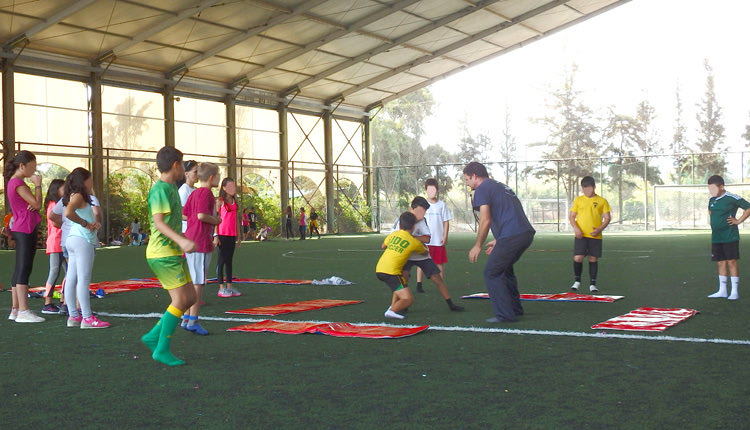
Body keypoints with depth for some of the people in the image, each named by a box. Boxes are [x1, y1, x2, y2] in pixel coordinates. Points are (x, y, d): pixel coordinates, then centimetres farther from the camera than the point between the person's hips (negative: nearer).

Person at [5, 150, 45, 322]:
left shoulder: (14, 182, 19)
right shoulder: (18, 183, -12)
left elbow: (35, 205, 17)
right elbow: (37, 204, -14)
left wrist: (34, 197, -6)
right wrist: (38, 185, -4)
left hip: (21, 231, 10)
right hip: (25, 230, -10)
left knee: (20, 270, 10)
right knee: (24, 269, -12)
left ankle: (15, 310, 13)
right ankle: (23, 311, -14)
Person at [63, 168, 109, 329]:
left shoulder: (75, 196, 20)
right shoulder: (78, 196, -9)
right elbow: (68, 213, -28)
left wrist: (94, 223, 4)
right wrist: (86, 223, -15)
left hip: (73, 240, 10)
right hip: (82, 240, -10)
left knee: (71, 279, 9)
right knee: (84, 279, -9)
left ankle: (73, 316, 13)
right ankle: (87, 318, -8)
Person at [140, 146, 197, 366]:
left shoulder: (171, 188, 16)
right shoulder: (160, 189, -14)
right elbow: (158, 222, -23)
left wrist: (181, 244, 32)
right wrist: (181, 240, -35)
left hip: (174, 253, 10)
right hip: (163, 254, -10)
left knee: (190, 298, 8)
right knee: (180, 300, -10)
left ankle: (154, 336, 15)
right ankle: (162, 349, -1)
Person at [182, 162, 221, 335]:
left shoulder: (194, 193, 15)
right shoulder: (206, 193, -12)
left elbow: (183, 214, 17)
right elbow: (201, 215, -24)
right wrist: (215, 221, -8)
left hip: (190, 239, 10)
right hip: (201, 242, -10)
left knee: (192, 282, 14)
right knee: (198, 283, -5)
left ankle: (186, 319, 19)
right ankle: (193, 321, -2)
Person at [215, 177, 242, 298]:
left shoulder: (234, 202, 14)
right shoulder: (220, 201, -5)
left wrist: (238, 236, 17)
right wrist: (216, 235, -13)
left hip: (232, 235, 6)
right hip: (222, 235, -6)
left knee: (229, 260, 10)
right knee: (222, 260, -3)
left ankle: (229, 287, 14)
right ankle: (221, 289, 0)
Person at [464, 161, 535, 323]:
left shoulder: (482, 189, -1)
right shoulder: (500, 186, 27)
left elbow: (485, 220, -10)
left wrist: (478, 246, -1)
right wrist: (497, 241, 32)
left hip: (511, 237, -9)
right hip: (527, 233, 9)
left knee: (491, 273, 0)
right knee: (505, 269, 25)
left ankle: (505, 315, -1)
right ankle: (515, 309, 29)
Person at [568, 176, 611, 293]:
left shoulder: (602, 201, 6)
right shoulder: (578, 200, 8)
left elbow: (607, 218, 6)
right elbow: (571, 216, 9)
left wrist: (600, 229, -10)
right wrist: (575, 228, -8)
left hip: (595, 236, 0)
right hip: (581, 235, 0)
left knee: (593, 259, 3)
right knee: (577, 258, -10)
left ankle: (592, 283, 15)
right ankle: (577, 281, 11)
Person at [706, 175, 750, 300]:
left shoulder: (731, 198, -11)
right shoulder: (712, 200, 10)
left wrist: (738, 221, -10)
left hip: (730, 237, -7)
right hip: (716, 237, 7)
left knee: (731, 262, -5)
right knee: (720, 263, 9)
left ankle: (735, 291, 1)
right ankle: (722, 291, 15)